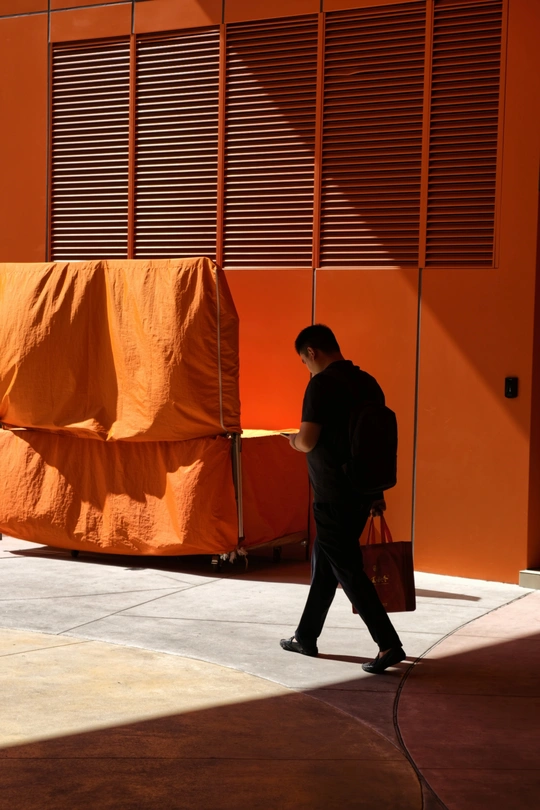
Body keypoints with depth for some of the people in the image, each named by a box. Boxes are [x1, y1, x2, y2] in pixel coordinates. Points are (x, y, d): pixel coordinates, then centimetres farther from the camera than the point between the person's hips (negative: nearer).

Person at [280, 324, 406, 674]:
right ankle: (306, 637, 29)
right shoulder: (368, 382, 10)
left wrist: (295, 441, 1)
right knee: (324, 562, 19)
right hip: (363, 490, 9)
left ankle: (389, 645, -6)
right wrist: (377, 492, 21)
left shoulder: (322, 384, -15)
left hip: (335, 496, -8)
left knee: (347, 568, -3)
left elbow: (308, 441, -23)